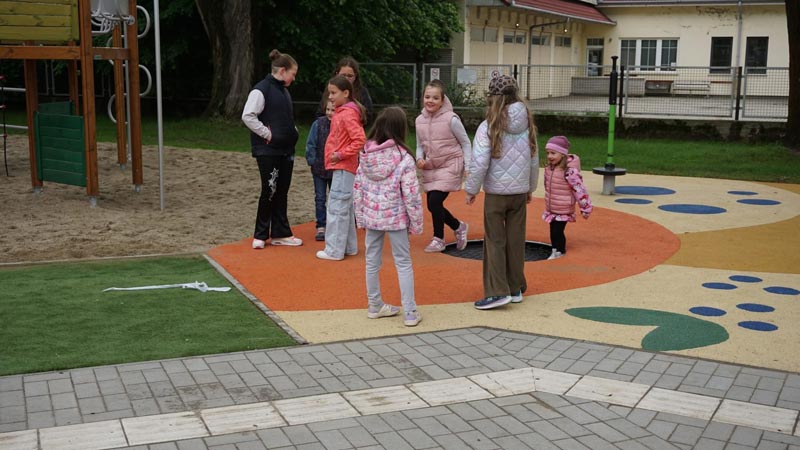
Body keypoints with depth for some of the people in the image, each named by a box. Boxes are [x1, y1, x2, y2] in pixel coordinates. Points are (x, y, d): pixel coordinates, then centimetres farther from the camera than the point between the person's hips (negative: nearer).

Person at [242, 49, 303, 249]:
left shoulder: (283, 91, 15)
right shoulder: (261, 90, -12)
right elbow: (248, 116, -19)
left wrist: (293, 132, 10)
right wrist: (267, 134, -16)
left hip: (286, 150, 8)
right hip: (268, 150, -8)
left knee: (282, 192, 10)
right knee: (269, 191, -3)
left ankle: (280, 234, 18)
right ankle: (260, 235, 9)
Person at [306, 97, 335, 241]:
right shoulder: (318, 124, -8)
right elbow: (310, 144, -4)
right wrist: (312, 160, -8)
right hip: (319, 168, 0)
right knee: (320, 199, 6)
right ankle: (321, 227, 13)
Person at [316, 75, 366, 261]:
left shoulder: (348, 114, -16)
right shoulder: (341, 112, 13)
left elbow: (360, 140, -24)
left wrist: (340, 154, -20)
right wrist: (335, 155, 12)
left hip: (343, 168, -10)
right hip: (341, 167, 10)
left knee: (337, 208, -7)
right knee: (345, 208, 15)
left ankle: (334, 250, -2)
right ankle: (349, 247, 24)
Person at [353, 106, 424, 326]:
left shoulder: (366, 155, -2)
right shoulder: (403, 158, -16)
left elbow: (358, 188, 3)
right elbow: (411, 195, -14)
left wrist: (360, 217, 13)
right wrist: (416, 223, -4)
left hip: (371, 216, 4)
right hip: (395, 218, -4)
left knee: (372, 262, 15)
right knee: (403, 263, 6)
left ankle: (375, 306, 27)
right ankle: (410, 312, 8)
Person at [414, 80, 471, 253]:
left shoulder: (451, 119, -14)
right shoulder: (420, 120, 0)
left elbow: (465, 143, -6)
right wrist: (419, 159, -9)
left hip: (450, 166, -6)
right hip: (430, 167, 6)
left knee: (434, 201, -15)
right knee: (432, 205, 6)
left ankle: (438, 239, 6)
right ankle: (459, 227, 32)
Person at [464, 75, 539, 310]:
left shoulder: (488, 127, -14)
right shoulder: (527, 124, 1)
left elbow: (479, 163, -15)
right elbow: (534, 160, 9)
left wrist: (471, 189, -2)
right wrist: (530, 187, 22)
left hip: (496, 193, -4)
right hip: (520, 192, 4)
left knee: (495, 241, 3)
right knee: (516, 240, 12)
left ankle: (497, 291, -1)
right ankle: (516, 288, 20)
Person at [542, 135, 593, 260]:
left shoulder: (570, 171, -24)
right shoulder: (549, 168, 2)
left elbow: (580, 190, -21)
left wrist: (585, 208, -17)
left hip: (563, 210, -7)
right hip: (551, 209, 7)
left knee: (558, 231, 1)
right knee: (553, 231, 15)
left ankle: (559, 251, 19)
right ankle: (555, 250, 31)